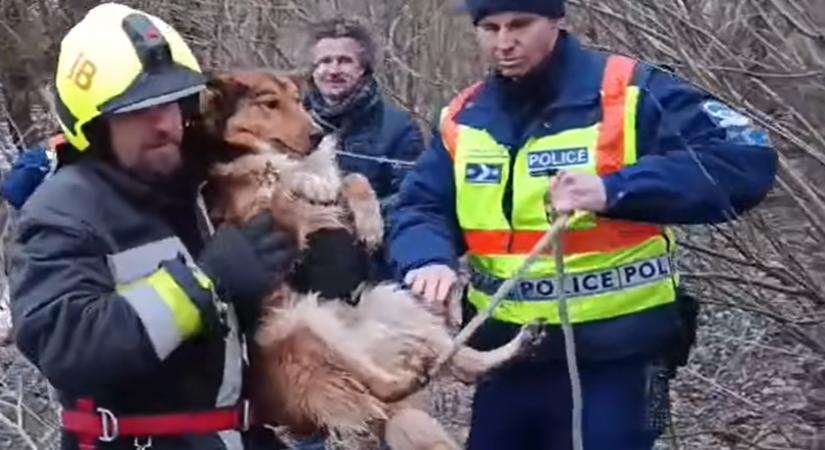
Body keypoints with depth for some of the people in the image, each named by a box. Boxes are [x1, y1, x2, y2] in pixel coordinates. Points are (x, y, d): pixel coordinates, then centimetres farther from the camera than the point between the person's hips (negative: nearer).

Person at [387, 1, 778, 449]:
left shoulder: (630, 93, -11)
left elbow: (746, 160, -20)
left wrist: (615, 190, -33)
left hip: (614, 358, -5)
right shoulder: (463, 118, 6)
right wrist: (428, 259, -20)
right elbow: (420, 209, 5)